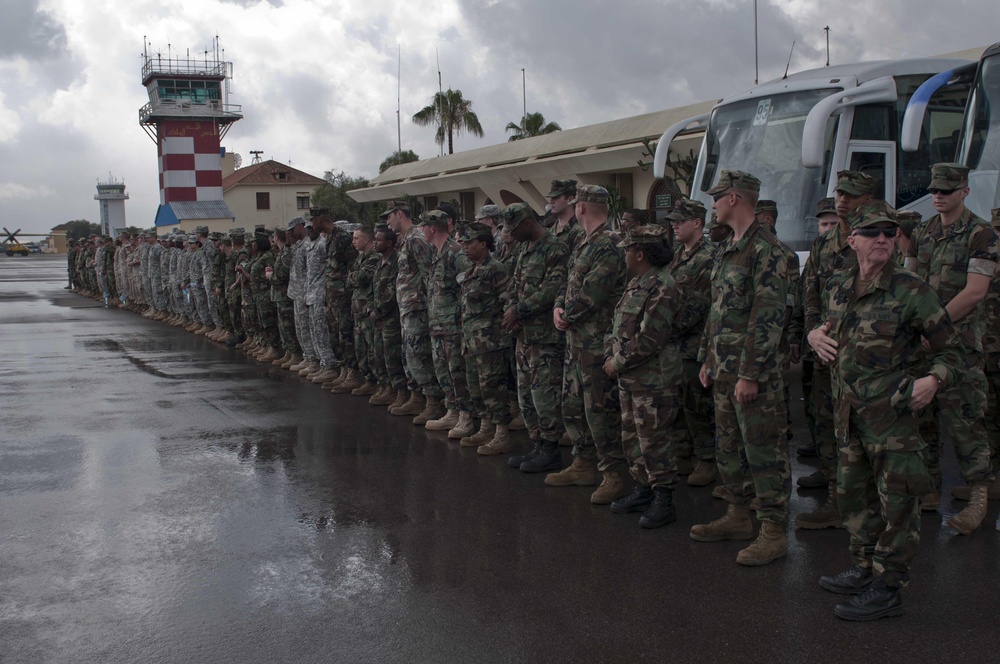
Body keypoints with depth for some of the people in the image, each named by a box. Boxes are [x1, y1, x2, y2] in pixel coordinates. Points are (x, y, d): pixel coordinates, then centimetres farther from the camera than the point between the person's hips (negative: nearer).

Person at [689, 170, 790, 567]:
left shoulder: (764, 248, -15)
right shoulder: (728, 248, 15)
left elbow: (769, 316, -20)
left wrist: (750, 373, -21)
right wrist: (708, 359, 18)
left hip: (754, 372, -9)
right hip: (724, 370, 10)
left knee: (763, 452, -3)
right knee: (729, 448, 16)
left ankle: (773, 533, 4)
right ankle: (738, 516, 29)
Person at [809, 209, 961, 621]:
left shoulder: (911, 291, -9)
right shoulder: (836, 288, 8)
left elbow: (950, 350, -4)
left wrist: (934, 379, -22)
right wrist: (817, 336, 5)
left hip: (892, 408, -7)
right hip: (847, 409, 7)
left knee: (897, 501, -1)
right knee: (853, 494, 17)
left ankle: (887, 589, 6)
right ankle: (865, 570, 32)